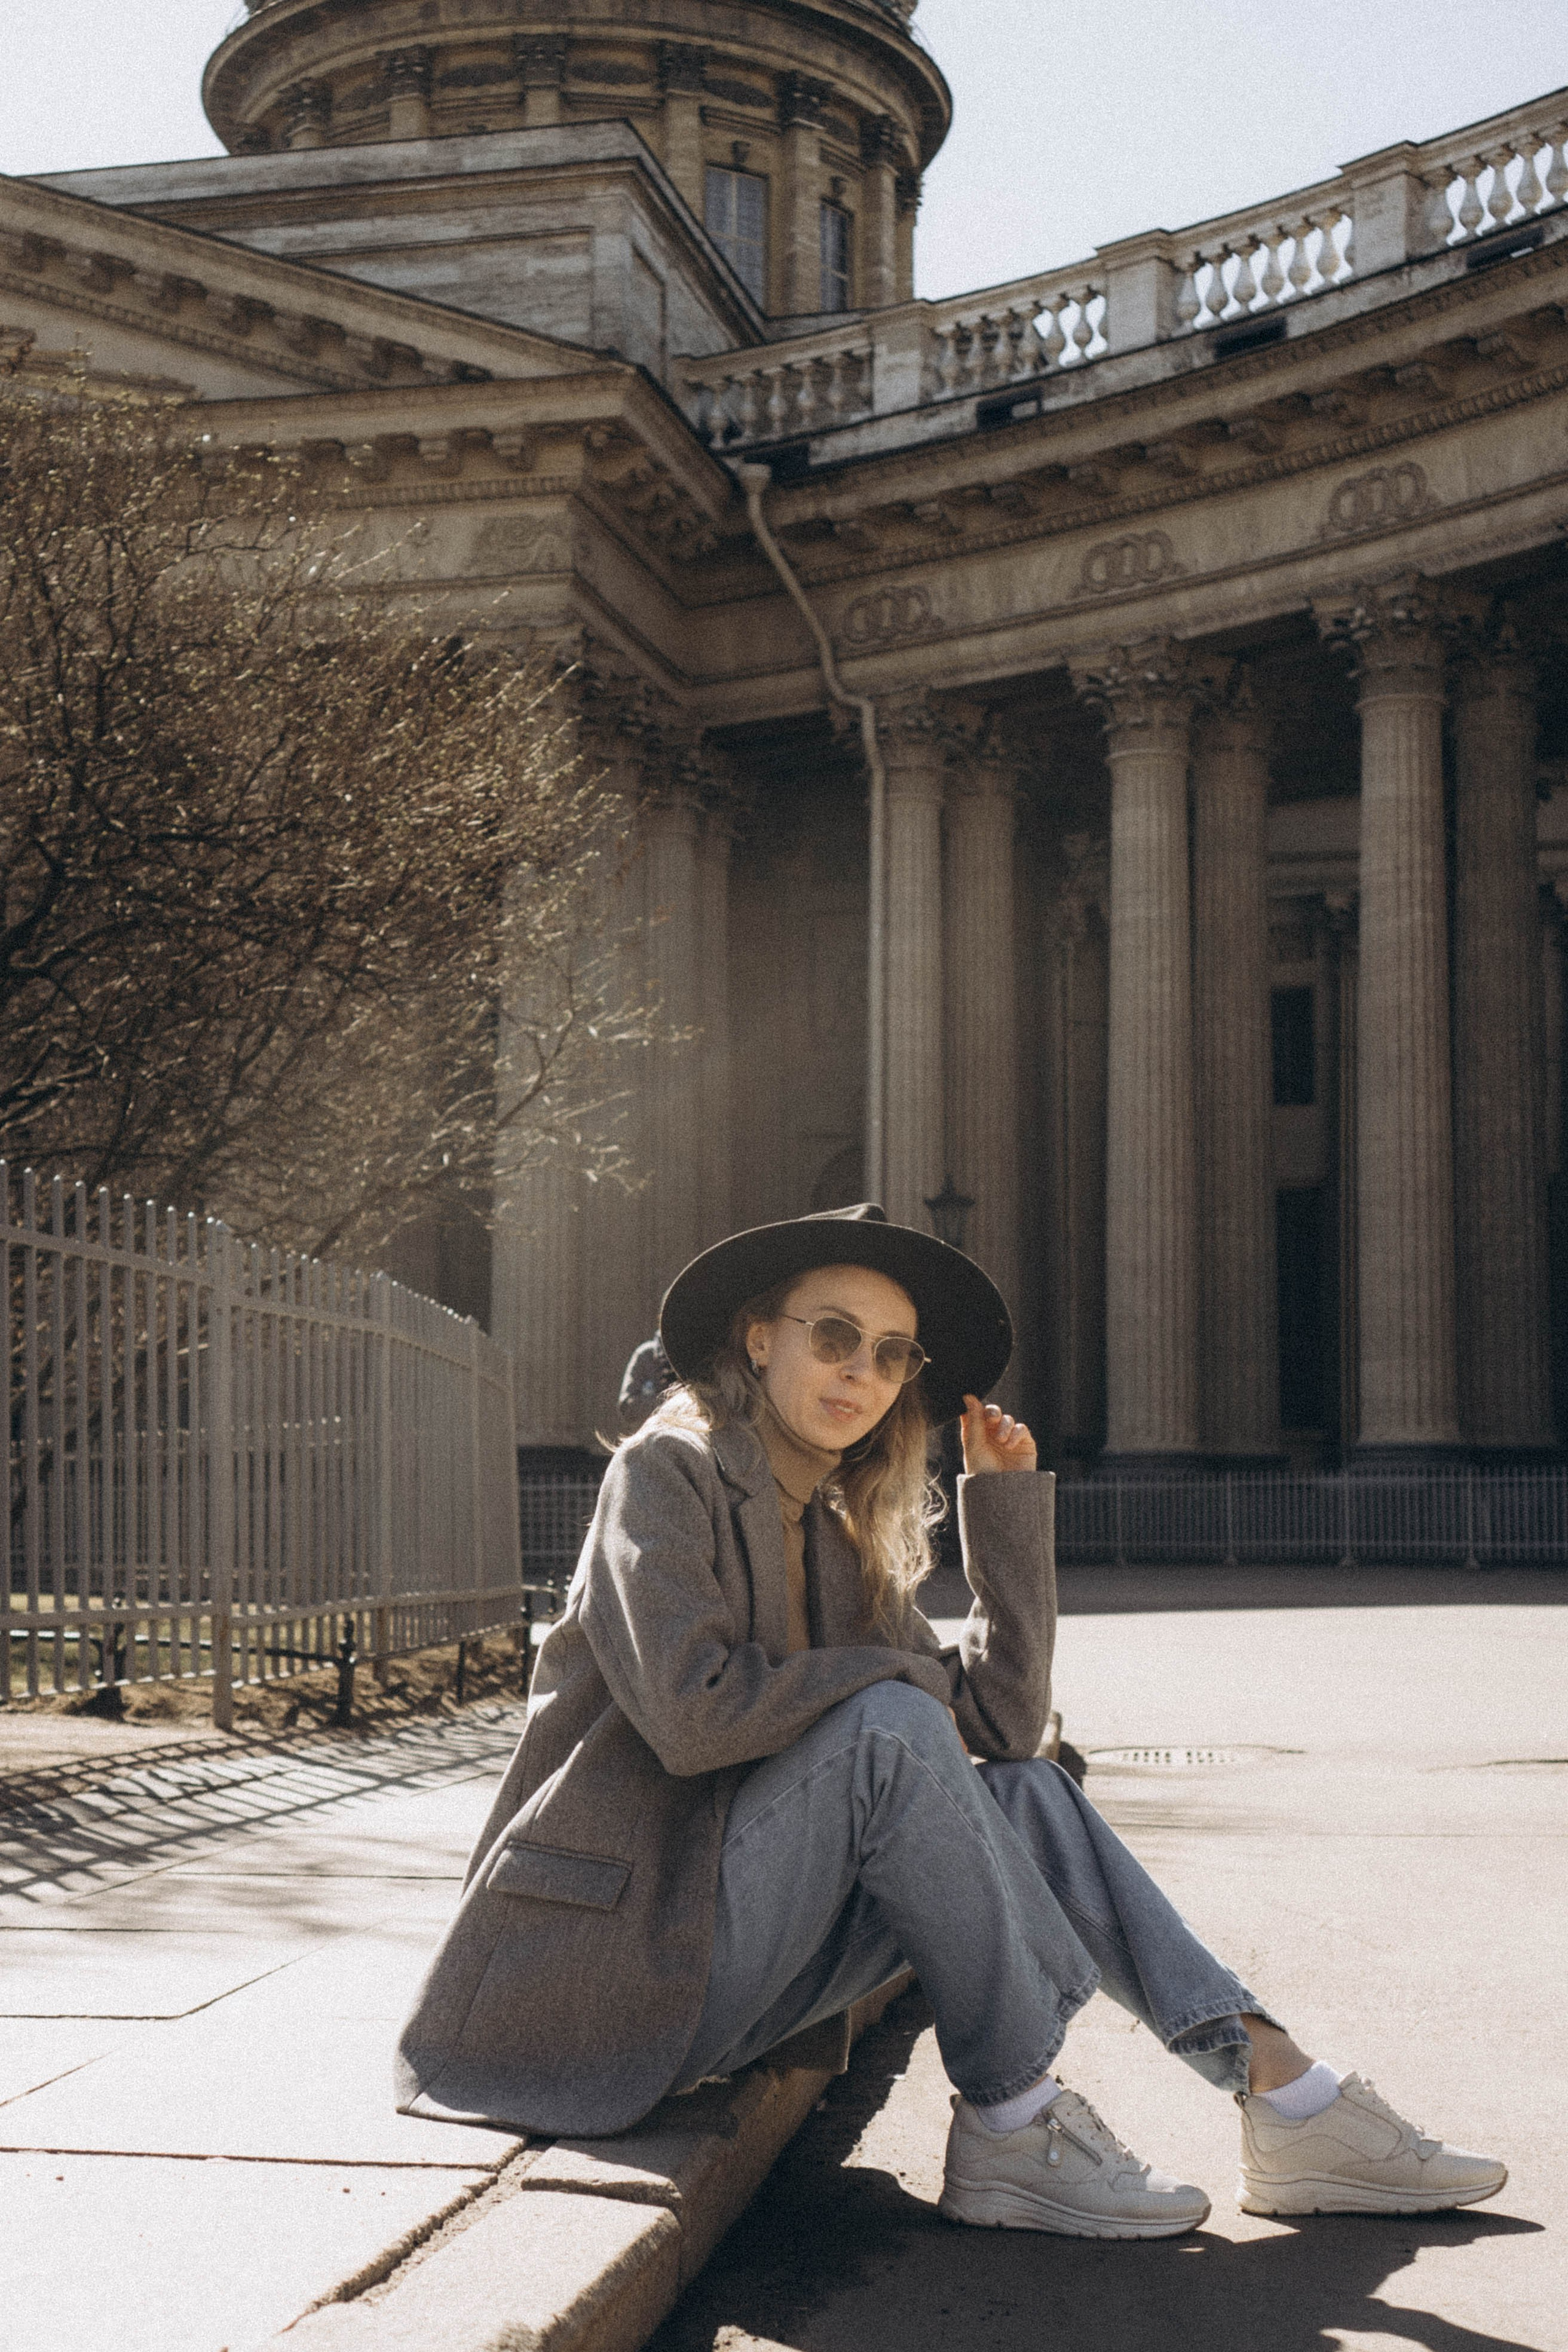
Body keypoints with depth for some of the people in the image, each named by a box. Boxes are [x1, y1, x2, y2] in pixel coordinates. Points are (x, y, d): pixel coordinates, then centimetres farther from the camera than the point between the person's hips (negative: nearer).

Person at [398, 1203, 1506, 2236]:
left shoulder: (835, 1537, 15)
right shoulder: (670, 1471, -7)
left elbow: (1002, 1719, 6)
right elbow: (690, 1711, -22)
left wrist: (1009, 1499, 4)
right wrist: (896, 1675, -9)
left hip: (727, 1960, 8)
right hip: (617, 1963, -8)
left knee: (1023, 1794, -2)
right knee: (887, 1729, -25)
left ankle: (1289, 2098, -7)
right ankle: (1012, 2130, -17)